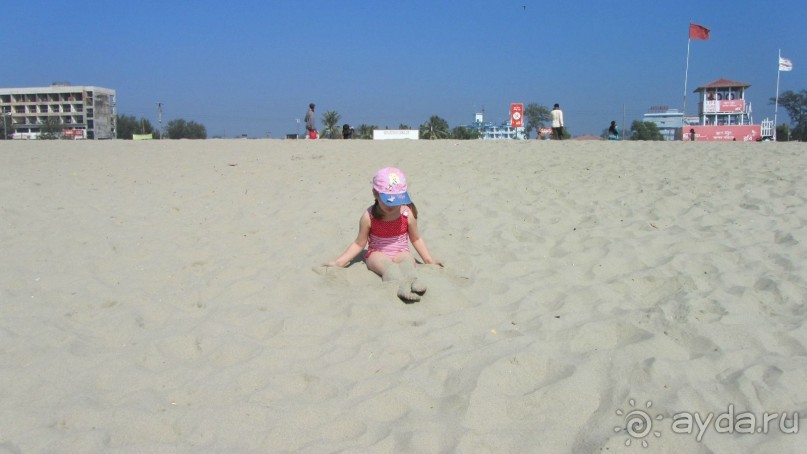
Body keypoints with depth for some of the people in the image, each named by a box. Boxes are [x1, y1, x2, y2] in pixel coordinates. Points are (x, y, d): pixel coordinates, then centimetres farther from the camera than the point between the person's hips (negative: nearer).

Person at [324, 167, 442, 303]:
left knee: (407, 260, -33)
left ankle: (411, 281, -63)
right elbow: (359, 244, 3)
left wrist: (429, 260, 4)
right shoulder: (369, 217, -7)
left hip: (401, 254, 2)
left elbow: (416, 239, 12)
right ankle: (401, 286, -65)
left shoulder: (407, 214, -4)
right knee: (386, 263, -36)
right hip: (377, 255, -2)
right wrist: (338, 262, -3)